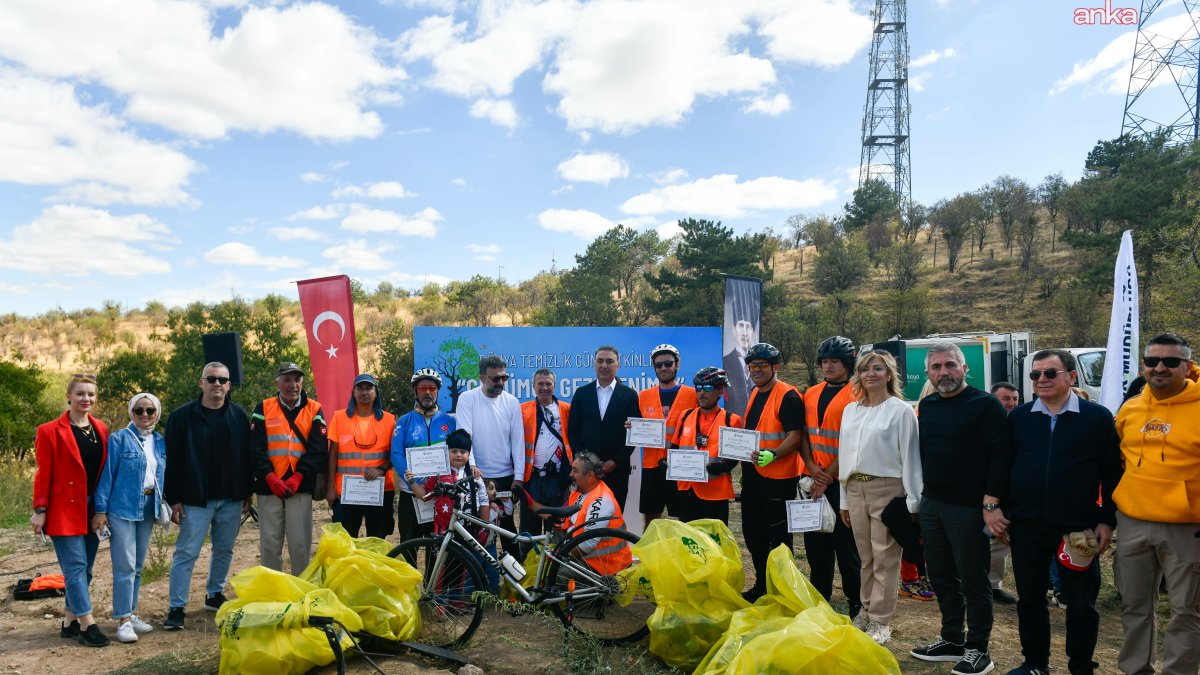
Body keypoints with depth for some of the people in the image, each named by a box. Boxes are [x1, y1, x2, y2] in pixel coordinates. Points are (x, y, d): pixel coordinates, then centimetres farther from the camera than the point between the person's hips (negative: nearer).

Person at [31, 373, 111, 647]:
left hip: (92, 509, 6)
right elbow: (44, 474, -6)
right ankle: (87, 624, -2)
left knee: (85, 568, 10)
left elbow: (105, 470, 10)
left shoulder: (101, 430, 8)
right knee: (75, 566, -5)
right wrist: (40, 510, -9)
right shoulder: (50, 431, -6)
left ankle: (70, 622, 22)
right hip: (65, 509, -5)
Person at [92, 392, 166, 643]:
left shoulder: (161, 442, 9)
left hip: (148, 509, 5)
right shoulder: (119, 439, -6)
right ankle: (123, 620, -1)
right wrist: (101, 510, -11)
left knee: (138, 566, 12)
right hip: (122, 508, -5)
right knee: (125, 566, -7)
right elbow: (107, 475, -7)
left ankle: (131, 613, 22)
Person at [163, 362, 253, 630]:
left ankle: (215, 595, 30)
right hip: (195, 499, -3)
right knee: (186, 553, -1)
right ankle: (176, 607, 7)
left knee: (224, 550, 13)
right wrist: (174, 499, -7)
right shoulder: (183, 416, -4)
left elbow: (247, 456, 8)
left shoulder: (238, 415, 5)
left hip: (231, 499, 4)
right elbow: (172, 460, -4)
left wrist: (247, 493, 6)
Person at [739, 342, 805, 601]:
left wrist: (772, 455, -33)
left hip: (778, 479, -9)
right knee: (752, 533, 17)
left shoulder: (788, 396, -13)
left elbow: (796, 437, -20)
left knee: (778, 536, 1)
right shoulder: (754, 394, 14)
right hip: (752, 476, 9)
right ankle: (762, 585, 31)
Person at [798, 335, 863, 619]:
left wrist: (828, 476, -14)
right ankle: (819, 596, 25)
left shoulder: (855, 395, -8)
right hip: (812, 479, 6)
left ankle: (856, 601, 15)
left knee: (845, 541, 2)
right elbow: (802, 433, 10)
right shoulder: (811, 394, 12)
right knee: (815, 540, 12)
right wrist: (811, 466, -6)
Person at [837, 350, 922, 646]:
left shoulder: (901, 410, -5)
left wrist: (912, 502, -9)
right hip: (855, 488, 5)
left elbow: (910, 457, -7)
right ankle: (867, 611, 23)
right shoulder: (851, 410, 12)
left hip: (887, 488, -5)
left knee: (885, 559, 1)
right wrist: (844, 499, 14)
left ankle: (880, 621, 10)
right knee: (866, 557, 12)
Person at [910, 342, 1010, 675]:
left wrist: (990, 505, -18)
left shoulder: (986, 405, -10)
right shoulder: (927, 406, 10)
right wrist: (925, 493, 13)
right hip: (931, 505, 7)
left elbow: (1000, 456, -14)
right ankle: (952, 640, 29)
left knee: (973, 580, 4)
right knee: (941, 576, 15)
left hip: (968, 508, -7)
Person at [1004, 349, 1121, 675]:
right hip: (1026, 527, 3)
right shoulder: (1018, 417, 5)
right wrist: (1001, 512, 6)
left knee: (1082, 603, 9)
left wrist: (1107, 520, -5)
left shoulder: (1098, 417, -2)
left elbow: (1112, 474, -1)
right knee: (1029, 599, 12)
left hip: (1079, 529, -2)